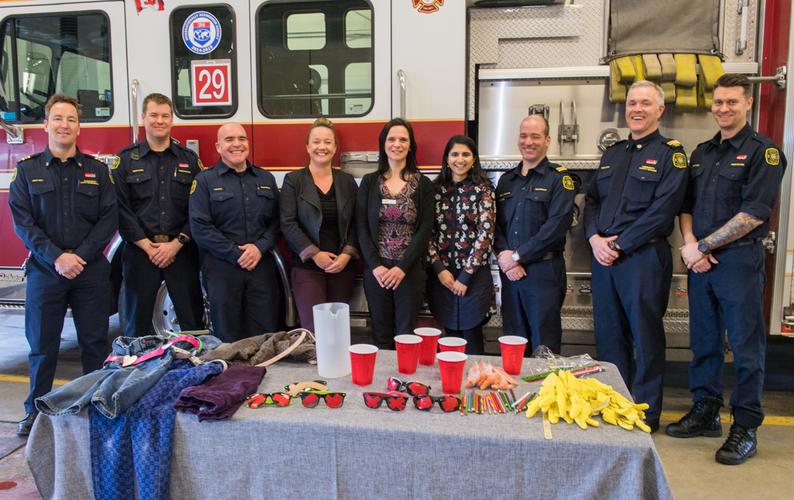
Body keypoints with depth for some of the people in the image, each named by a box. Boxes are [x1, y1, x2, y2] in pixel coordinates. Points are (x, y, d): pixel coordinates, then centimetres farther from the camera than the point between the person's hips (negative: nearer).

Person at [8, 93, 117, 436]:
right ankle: (36, 408, 23)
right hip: (44, 271, 0)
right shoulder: (27, 170, 5)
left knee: (95, 342, 6)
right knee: (42, 343, 8)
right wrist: (56, 257, -14)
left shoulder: (97, 170, 6)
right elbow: (22, 221, -3)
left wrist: (80, 255, -12)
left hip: (91, 271, 0)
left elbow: (109, 218, -1)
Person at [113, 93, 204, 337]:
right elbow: (120, 208, -3)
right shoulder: (125, 159, 4)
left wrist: (176, 244, -9)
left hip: (182, 251, 1)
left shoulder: (189, 159, 7)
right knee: (139, 322, 7)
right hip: (139, 251, 0)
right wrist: (147, 246, -10)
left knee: (192, 320, 4)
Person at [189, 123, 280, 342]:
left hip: (262, 265, 3)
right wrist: (236, 254, -12)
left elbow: (275, 220, 9)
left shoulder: (266, 179, 14)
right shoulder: (205, 180, 2)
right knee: (228, 338, 5)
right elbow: (200, 226, -7)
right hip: (221, 268, -3)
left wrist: (260, 247, -9)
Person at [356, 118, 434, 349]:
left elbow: (425, 229, -3)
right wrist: (375, 266, -10)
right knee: (381, 336, 8)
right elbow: (361, 227, 1)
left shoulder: (423, 184, 3)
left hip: (411, 269, -1)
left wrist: (403, 267, -12)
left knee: (406, 336, 2)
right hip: (376, 269, 1)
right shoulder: (369, 182, 6)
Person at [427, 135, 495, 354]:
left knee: (471, 338, 3)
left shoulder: (483, 189, -2)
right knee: (450, 335, 10)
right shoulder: (436, 188, 6)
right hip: (442, 274, 2)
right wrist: (439, 268, -7)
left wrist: (465, 275, -11)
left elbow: (485, 233, -8)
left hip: (474, 274, -2)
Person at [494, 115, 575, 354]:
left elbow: (557, 225, -14)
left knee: (545, 347, 2)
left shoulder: (559, 178, -2)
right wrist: (503, 254, -9)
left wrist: (517, 256, -14)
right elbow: (495, 222, 9)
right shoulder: (506, 180, 15)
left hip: (543, 270, -5)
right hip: (509, 271, 5)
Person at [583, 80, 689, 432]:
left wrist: (620, 245, -14)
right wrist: (595, 238, -4)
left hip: (644, 256, -6)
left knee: (645, 337, 4)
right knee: (609, 334, 12)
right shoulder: (612, 153, 17)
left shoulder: (670, 153, -3)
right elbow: (591, 201, 14)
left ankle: (646, 414, 18)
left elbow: (662, 211, -13)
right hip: (604, 257, 6)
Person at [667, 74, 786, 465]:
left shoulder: (764, 151, -5)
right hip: (701, 259, 6)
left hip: (740, 260, -6)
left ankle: (745, 428, 13)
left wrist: (703, 246, -14)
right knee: (703, 341, 12)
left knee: (745, 346, 2)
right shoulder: (702, 153, 14)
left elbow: (754, 213, -14)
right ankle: (705, 412, 26)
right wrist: (689, 242, -5)